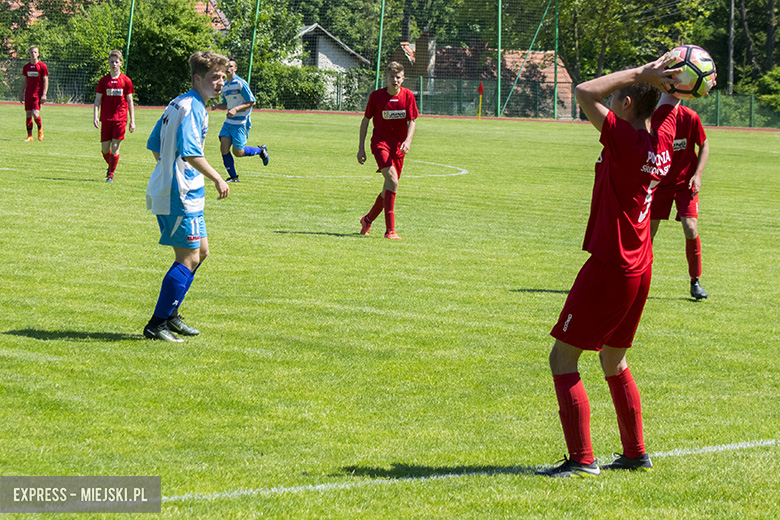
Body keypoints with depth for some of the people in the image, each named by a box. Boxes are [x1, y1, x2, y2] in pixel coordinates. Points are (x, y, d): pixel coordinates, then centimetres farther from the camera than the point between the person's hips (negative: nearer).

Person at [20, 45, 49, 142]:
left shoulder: (42, 66, -4)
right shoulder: (26, 67, 10)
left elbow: (46, 81, -5)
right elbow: (24, 81, 17)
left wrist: (44, 94, -12)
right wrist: (21, 94, 13)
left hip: (38, 94, -5)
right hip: (28, 94, 5)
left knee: (35, 114, -16)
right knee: (28, 114, 0)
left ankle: (40, 129, 12)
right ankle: (29, 136, 6)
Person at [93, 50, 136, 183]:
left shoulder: (126, 81, 3)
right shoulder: (103, 81, 5)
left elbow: (130, 101, 6)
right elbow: (97, 99, 6)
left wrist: (132, 121, 2)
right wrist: (95, 116, -8)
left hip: (120, 119, -1)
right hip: (106, 119, 1)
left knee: (115, 147, -8)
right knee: (105, 148, 3)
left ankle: (111, 175, -1)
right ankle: (110, 166, 32)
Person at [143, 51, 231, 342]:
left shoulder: (177, 104, 15)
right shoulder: (192, 108, -16)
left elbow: (154, 146, 21)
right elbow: (190, 153, -27)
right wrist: (217, 179, -20)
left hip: (167, 188, 11)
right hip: (180, 196, -11)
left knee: (200, 250, 18)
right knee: (188, 259, -7)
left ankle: (170, 315, 24)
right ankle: (156, 325, -4)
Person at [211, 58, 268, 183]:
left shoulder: (240, 83, -13)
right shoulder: (225, 86, 11)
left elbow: (252, 102, -12)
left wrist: (236, 109, -21)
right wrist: (218, 106, 1)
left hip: (241, 123, -7)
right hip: (229, 121, 7)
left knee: (238, 152, -4)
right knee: (224, 147, -7)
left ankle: (261, 150, 24)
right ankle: (233, 177, 5)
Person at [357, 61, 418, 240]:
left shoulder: (408, 96, 1)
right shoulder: (376, 96, -3)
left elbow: (411, 122, 1)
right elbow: (365, 120, 6)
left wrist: (408, 140, -19)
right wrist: (361, 147, 3)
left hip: (398, 146, 4)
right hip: (380, 142, -4)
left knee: (390, 187, 9)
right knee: (392, 181, -23)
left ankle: (368, 219, 36)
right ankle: (390, 230, -24)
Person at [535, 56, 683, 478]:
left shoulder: (625, 138, -19)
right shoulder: (663, 137, 3)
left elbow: (585, 92, -24)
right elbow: (669, 98, 21)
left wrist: (636, 74, -18)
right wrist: (658, 77, 0)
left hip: (609, 266, -9)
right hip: (639, 266, 9)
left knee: (562, 357, -3)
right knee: (613, 361, 22)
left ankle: (582, 459, -7)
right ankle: (635, 453, 26)